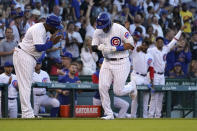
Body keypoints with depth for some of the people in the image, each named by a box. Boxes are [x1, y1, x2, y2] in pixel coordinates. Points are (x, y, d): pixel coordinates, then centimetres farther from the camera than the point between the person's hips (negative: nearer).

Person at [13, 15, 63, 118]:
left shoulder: (42, 29, 12)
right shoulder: (38, 29, -20)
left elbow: (41, 46, 15)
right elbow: (39, 48, -26)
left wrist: (53, 41, 3)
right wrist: (51, 42, -17)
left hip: (30, 58, 11)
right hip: (23, 56, -11)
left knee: (27, 85, 11)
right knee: (25, 85, -12)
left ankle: (28, 114, 15)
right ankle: (27, 114, -16)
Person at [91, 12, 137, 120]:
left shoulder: (120, 29, -15)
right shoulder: (98, 32, 0)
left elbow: (131, 45, -14)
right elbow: (93, 47, 6)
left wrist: (115, 48, -23)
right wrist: (99, 47, -19)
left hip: (121, 63, -5)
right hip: (107, 63, 5)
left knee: (118, 91, -6)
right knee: (102, 87, -10)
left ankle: (131, 87, 29)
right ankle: (109, 114, 1)